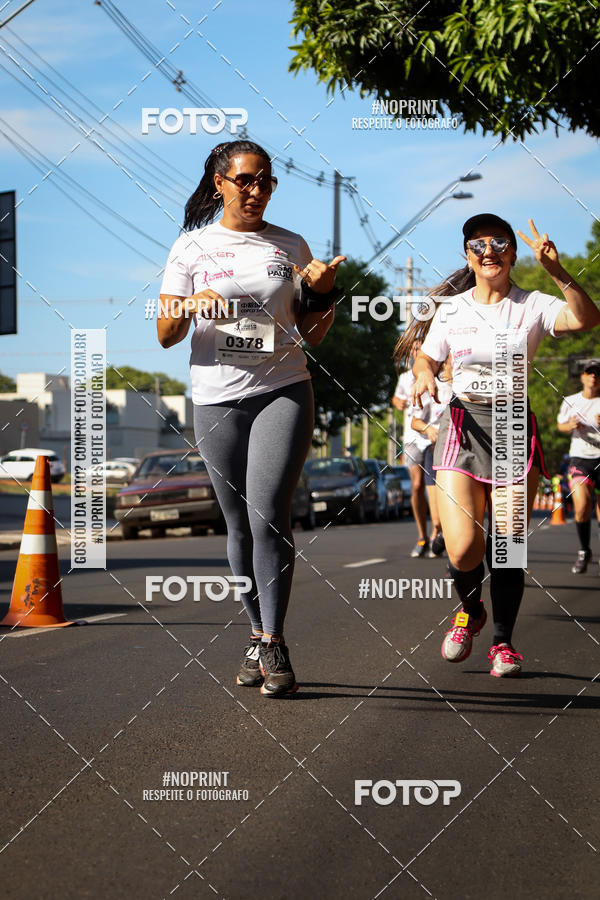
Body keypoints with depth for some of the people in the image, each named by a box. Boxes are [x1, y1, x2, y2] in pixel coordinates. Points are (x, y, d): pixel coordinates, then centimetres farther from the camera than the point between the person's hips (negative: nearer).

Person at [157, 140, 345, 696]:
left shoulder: (290, 247, 10)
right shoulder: (192, 247, 7)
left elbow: (313, 336, 13)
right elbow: (165, 336, 5)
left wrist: (325, 291, -5)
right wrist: (190, 307, -16)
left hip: (284, 390, -1)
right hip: (217, 399, 1)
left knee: (268, 516, -15)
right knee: (240, 525, 4)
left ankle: (274, 643, -10)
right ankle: (259, 634, 18)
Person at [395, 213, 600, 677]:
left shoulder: (532, 305, 0)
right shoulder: (451, 308, 7)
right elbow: (426, 359, 19)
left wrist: (557, 271, -32)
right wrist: (424, 376, -4)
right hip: (463, 425, 1)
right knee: (463, 548, -13)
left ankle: (504, 641, 21)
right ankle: (470, 610, 20)